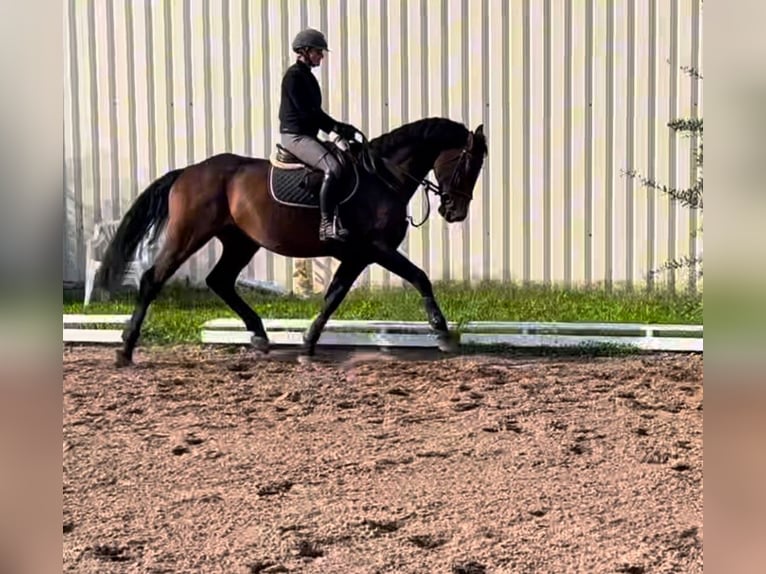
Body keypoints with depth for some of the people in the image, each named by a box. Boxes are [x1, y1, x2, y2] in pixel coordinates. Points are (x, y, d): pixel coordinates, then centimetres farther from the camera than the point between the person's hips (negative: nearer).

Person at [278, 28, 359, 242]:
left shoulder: (307, 76, 19)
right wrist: (336, 127, -13)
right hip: (294, 135, -10)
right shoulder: (294, 75, -11)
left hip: (307, 134, 10)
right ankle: (327, 224, -30)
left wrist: (338, 127, 7)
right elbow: (306, 111, -17)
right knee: (332, 167, -27)